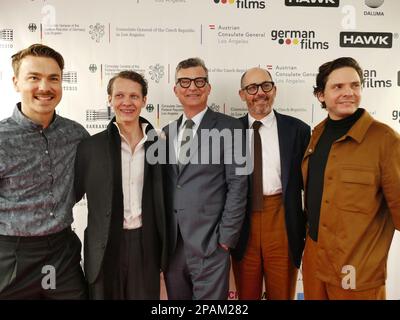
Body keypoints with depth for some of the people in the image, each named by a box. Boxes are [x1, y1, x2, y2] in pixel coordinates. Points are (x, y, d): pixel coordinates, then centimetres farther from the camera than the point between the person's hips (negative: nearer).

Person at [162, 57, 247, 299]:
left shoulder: (229, 128, -4)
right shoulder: (167, 132, 11)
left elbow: (237, 185, -8)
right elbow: (166, 186, 11)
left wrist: (226, 237, -11)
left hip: (209, 244, -5)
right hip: (171, 245, 5)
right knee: (176, 297, 18)